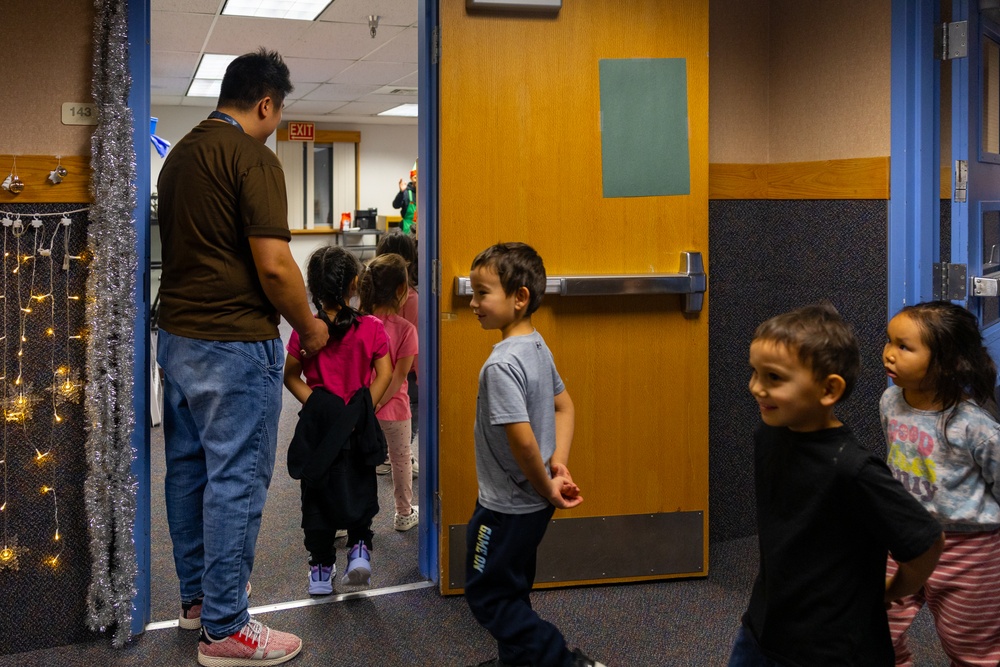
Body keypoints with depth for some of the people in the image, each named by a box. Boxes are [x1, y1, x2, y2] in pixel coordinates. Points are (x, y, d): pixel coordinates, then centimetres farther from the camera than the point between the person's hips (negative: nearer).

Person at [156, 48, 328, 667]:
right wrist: (310, 326, -6)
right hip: (235, 343, -9)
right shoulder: (253, 157, -15)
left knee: (189, 469, 16)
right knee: (236, 480, -3)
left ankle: (197, 593, 31)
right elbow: (273, 265, -20)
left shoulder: (180, 154, 13)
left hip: (178, 336, 9)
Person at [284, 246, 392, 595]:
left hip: (319, 422, 0)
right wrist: (364, 410, -5)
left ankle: (321, 568, 16)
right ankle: (359, 547, 5)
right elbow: (384, 374, -9)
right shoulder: (371, 327, -6)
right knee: (360, 487, 19)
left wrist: (313, 403, -5)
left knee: (317, 494, 11)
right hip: (359, 426, 0)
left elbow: (291, 376, -6)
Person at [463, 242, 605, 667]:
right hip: (531, 503, 9)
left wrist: (547, 487, -16)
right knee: (511, 591, 23)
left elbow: (522, 439, -30)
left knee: (487, 596, 5)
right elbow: (564, 406, 11)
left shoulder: (501, 365, -26)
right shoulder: (537, 347, 2)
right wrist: (559, 463, 1)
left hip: (506, 508, -9)